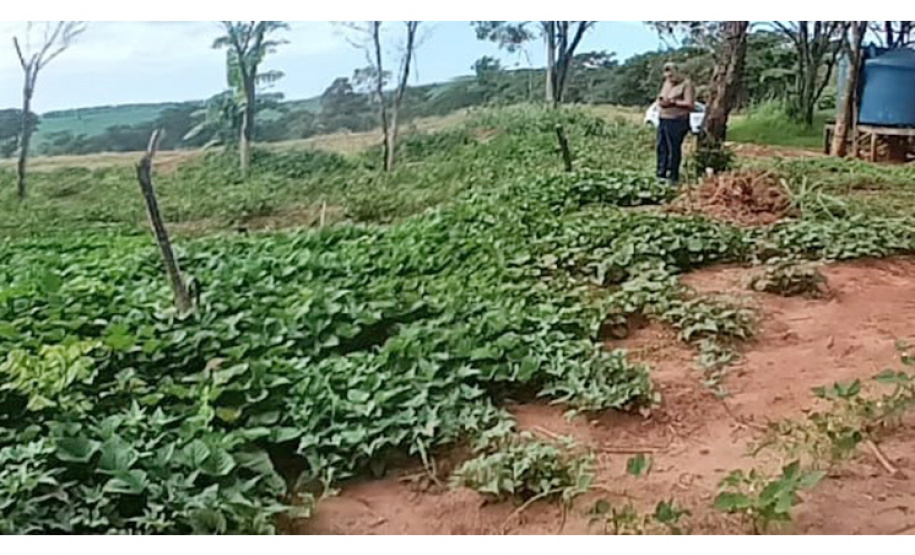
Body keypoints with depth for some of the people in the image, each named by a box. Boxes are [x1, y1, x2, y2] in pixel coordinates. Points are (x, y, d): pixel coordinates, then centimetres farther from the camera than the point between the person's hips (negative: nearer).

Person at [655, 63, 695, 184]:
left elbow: (690, 104, -14)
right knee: (661, 147, 6)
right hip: (662, 119, 8)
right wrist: (660, 101, 1)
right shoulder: (666, 83, 18)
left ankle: (673, 177, -1)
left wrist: (673, 102, -18)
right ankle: (661, 174, 13)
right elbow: (661, 98, 25)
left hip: (677, 121, -8)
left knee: (674, 149, -6)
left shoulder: (686, 84, -6)